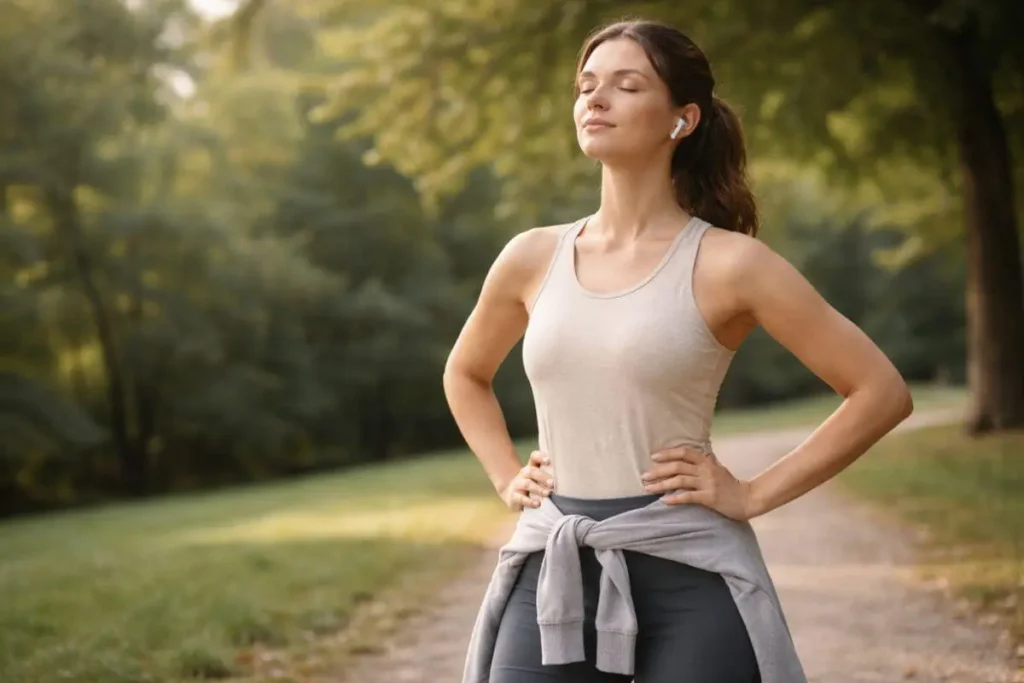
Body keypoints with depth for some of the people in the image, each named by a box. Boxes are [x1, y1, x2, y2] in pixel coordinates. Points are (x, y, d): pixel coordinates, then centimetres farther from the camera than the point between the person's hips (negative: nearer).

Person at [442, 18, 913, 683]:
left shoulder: (726, 263, -6)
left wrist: (755, 495, -7)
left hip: (687, 576, -3)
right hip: (553, 572, 4)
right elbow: (466, 375, 26)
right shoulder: (533, 258, 6)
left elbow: (882, 391, -5)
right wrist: (506, 477, 12)